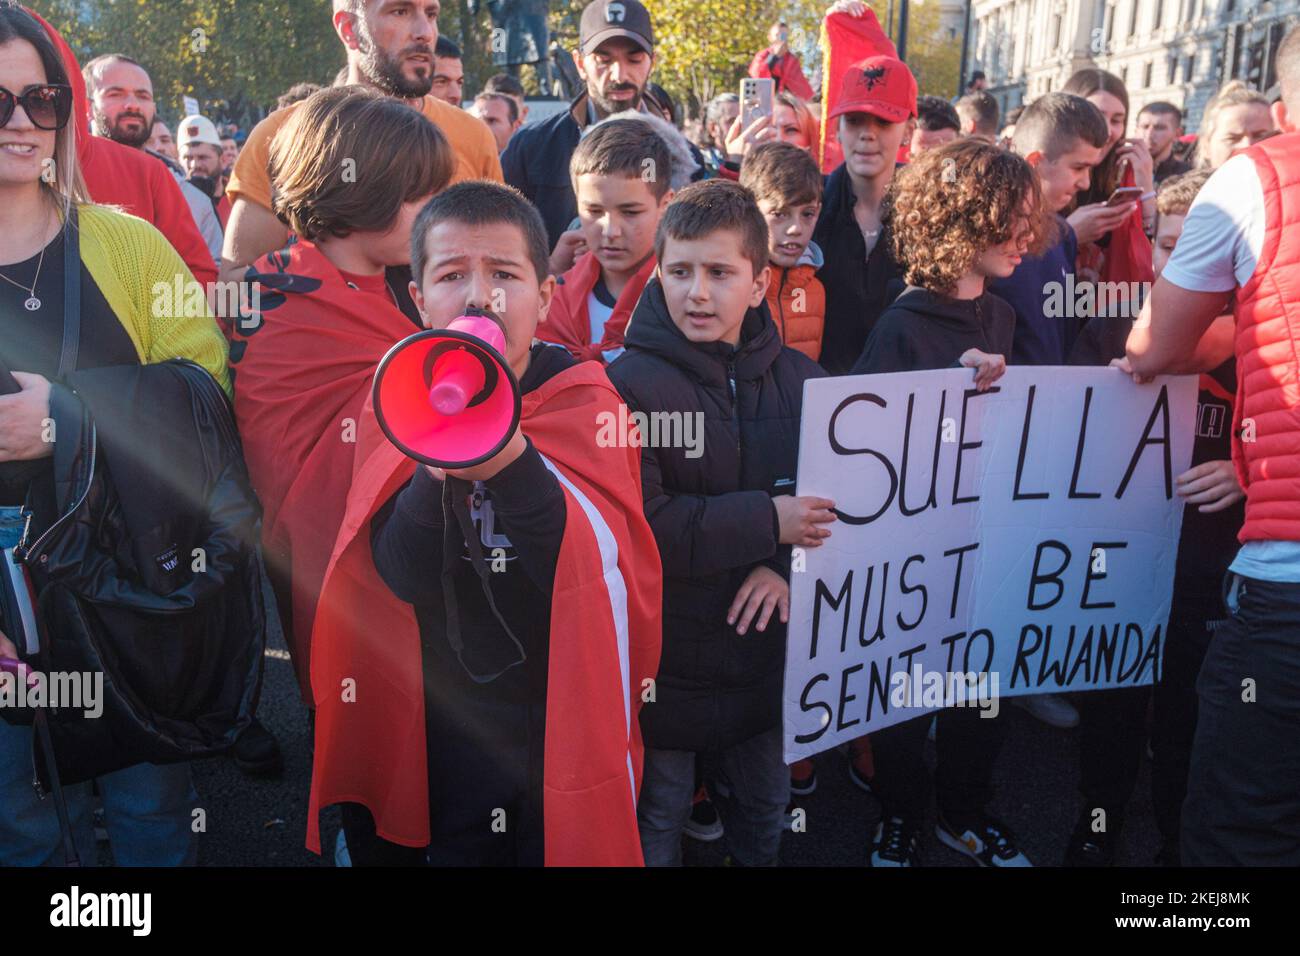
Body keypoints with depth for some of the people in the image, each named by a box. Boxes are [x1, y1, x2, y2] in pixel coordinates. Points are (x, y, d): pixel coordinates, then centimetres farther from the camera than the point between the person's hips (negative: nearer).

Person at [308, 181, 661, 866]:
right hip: (445, 727, 2)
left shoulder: (583, 400, -10)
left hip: (569, 714, -1)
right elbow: (403, 582, -14)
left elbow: (601, 574, -21)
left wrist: (515, 464, -37)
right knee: (456, 847, 19)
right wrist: (439, 469, -32)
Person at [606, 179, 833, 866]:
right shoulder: (628, 384, -15)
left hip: (767, 651, 4)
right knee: (658, 824, 16)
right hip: (665, 654, -4)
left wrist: (788, 562, -18)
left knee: (766, 814, 24)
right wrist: (765, 521, -23)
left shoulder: (799, 380, 1)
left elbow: (838, 495, 1)